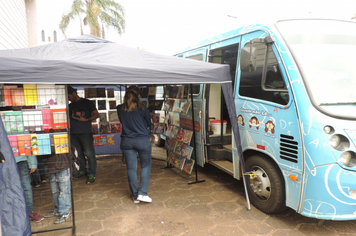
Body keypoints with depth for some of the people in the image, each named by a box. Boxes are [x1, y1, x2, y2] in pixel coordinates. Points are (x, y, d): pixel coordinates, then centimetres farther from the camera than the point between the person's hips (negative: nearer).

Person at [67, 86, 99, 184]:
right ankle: (83, 171, 26)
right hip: (74, 133, 6)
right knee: (80, 154, 13)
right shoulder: (70, 105, 16)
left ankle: (91, 174, 4)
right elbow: (69, 119, 24)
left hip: (85, 133, -6)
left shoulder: (86, 102, -1)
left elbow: (96, 114, -4)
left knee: (90, 154, -4)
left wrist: (86, 120, -17)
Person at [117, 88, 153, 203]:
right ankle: (142, 193, 3)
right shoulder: (142, 109, -4)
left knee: (131, 168, 9)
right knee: (146, 166, 11)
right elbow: (149, 123, 7)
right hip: (143, 140, -2)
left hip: (126, 141, 2)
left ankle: (135, 196, 18)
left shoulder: (120, 109, 2)